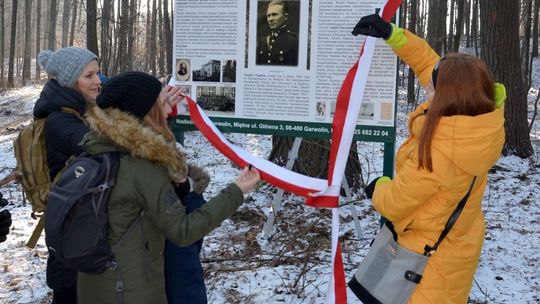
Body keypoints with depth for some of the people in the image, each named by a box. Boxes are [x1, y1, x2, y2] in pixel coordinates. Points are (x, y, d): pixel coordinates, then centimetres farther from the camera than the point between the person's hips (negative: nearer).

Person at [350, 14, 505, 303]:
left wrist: (376, 189, -1)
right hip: (458, 239, 7)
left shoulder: (437, 155, -39)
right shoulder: (482, 113, -18)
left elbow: (393, 204, -22)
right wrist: (391, 33, -6)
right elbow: (429, 62, -4)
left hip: (433, 255, -7)